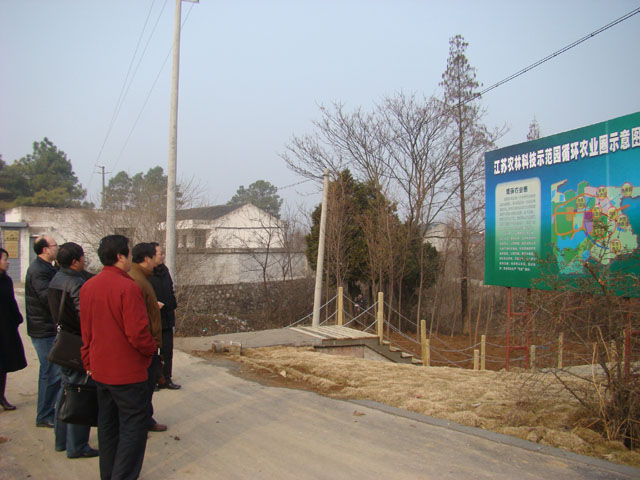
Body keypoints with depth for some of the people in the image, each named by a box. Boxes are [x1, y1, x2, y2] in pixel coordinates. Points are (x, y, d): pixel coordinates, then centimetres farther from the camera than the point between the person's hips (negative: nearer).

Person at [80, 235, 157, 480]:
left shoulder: (87, 286, 4)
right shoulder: (128, 287, -20)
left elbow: (85, 331, 12)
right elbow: (137, 333, -22)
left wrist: (88, 362, 21)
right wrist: (151, 348, -3)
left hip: (100, 370, 8)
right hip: (127, 371, -8)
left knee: (107, 425, 19)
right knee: (133, 427, 3)